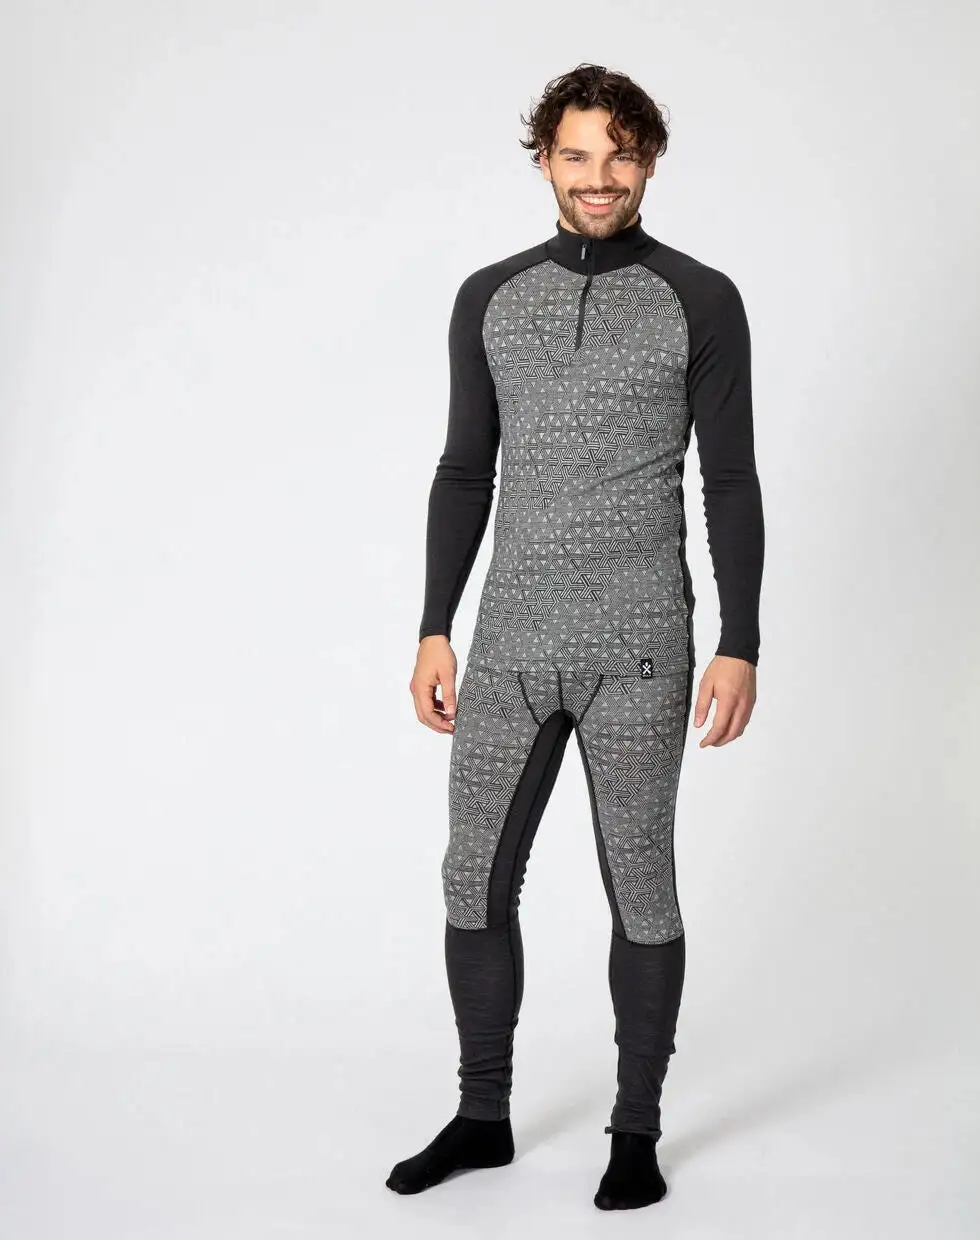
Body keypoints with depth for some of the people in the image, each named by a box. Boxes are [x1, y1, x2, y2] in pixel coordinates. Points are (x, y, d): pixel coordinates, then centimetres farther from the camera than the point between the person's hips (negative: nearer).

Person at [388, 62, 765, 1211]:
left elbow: (730, 484, -2)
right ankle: (482, 1115, 23)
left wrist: (740, 645, -8)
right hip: (509, 642, 3)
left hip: (638, 644, -3)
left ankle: (636, 1132, 18)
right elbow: (464, 473, 11)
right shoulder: (489, 297, 8)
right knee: (475, 882, 6)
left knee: (639, 888, 4)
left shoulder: (700, 301, -1)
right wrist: (434, 632, 6)